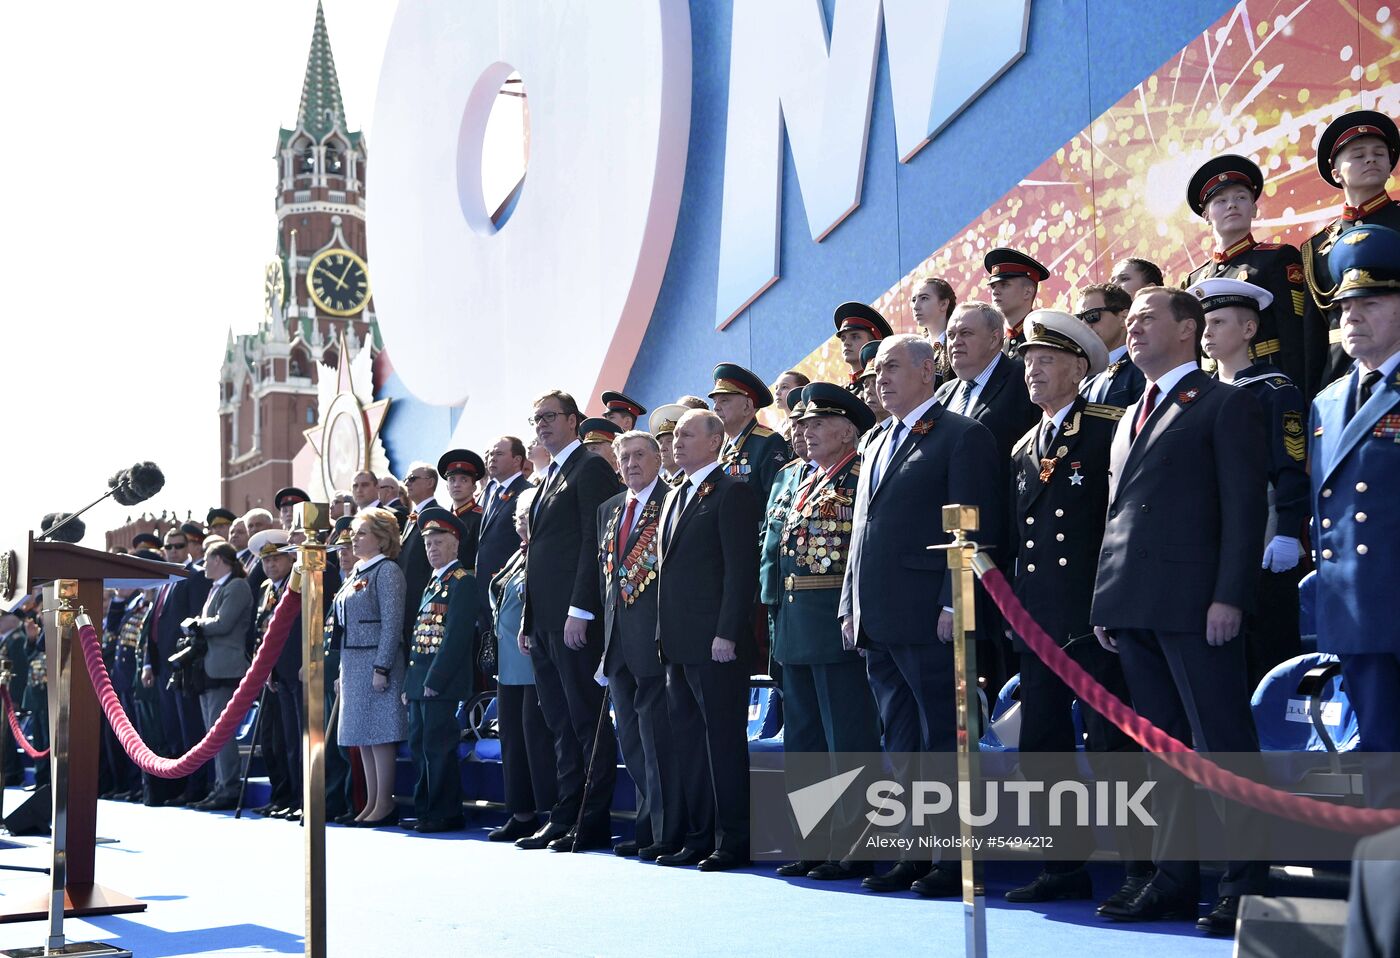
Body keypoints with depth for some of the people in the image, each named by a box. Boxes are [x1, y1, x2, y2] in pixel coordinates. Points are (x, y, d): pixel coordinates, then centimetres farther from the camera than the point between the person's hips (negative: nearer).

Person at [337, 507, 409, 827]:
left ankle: (384, 805, -3)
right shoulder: (356, 574, 18)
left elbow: (392, 623, -15)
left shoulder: (387, 570, -8)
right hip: (353, 663, 9)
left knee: (379, 733, -7)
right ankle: (371, 803, 14)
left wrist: (382, 668, -19)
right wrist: (342, 672, 17)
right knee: (362, 735, 9)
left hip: (376, 660, -9)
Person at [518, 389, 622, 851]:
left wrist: (579, 610, -20)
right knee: (560, 723, 10)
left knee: (588, 720, -5)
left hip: (575, 617, -9)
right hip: (544, 620, 9)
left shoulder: (591, 468, -6)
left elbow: (595, 542, -15)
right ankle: (565, 817, 14)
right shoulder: (550, 478, 22)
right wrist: (528, 618, 17)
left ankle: (594, 822, -2)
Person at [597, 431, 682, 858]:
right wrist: (608, 625, 14)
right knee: (633, 740, 13)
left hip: (657, 638, -8)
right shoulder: (609, 510, 17)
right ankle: (647, 827, 21)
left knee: (659, 736, -7)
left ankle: (667, 834, -1)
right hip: (619, 642, 8)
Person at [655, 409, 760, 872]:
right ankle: (698, 838, 18)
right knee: (689, 739, 11)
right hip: (679, 642, 9)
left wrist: (727, 634, -19)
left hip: (715, 642, -9)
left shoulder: (733, 492, -8)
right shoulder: (675, 496, 20)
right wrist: (665, 633, 15)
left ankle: (733, 842, 1)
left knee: (724, 741, -4)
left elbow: (741, 567, -14)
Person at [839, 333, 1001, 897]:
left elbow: (976, 530, -11)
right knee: (901, 743, 11)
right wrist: (851, 605, 15)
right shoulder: (877, 445, 22)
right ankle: (914, 855, 17)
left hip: (928, 620, -8)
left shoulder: (962, 437, -4)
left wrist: (953, 604, -17)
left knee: (945, 742, -4)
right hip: (878, 623, 8)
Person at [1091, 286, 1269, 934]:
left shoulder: (1225, 405, 1)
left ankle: (1246, 882, -1)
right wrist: (1106, 601, 15)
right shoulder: (1130, 418, 23)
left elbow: (1245, 506, -7)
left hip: (1194, 605, -7)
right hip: (1133, 607, 7)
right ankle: (1172, 878, 12)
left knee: (1224, 745, -5)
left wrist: (1230, 596, -16)